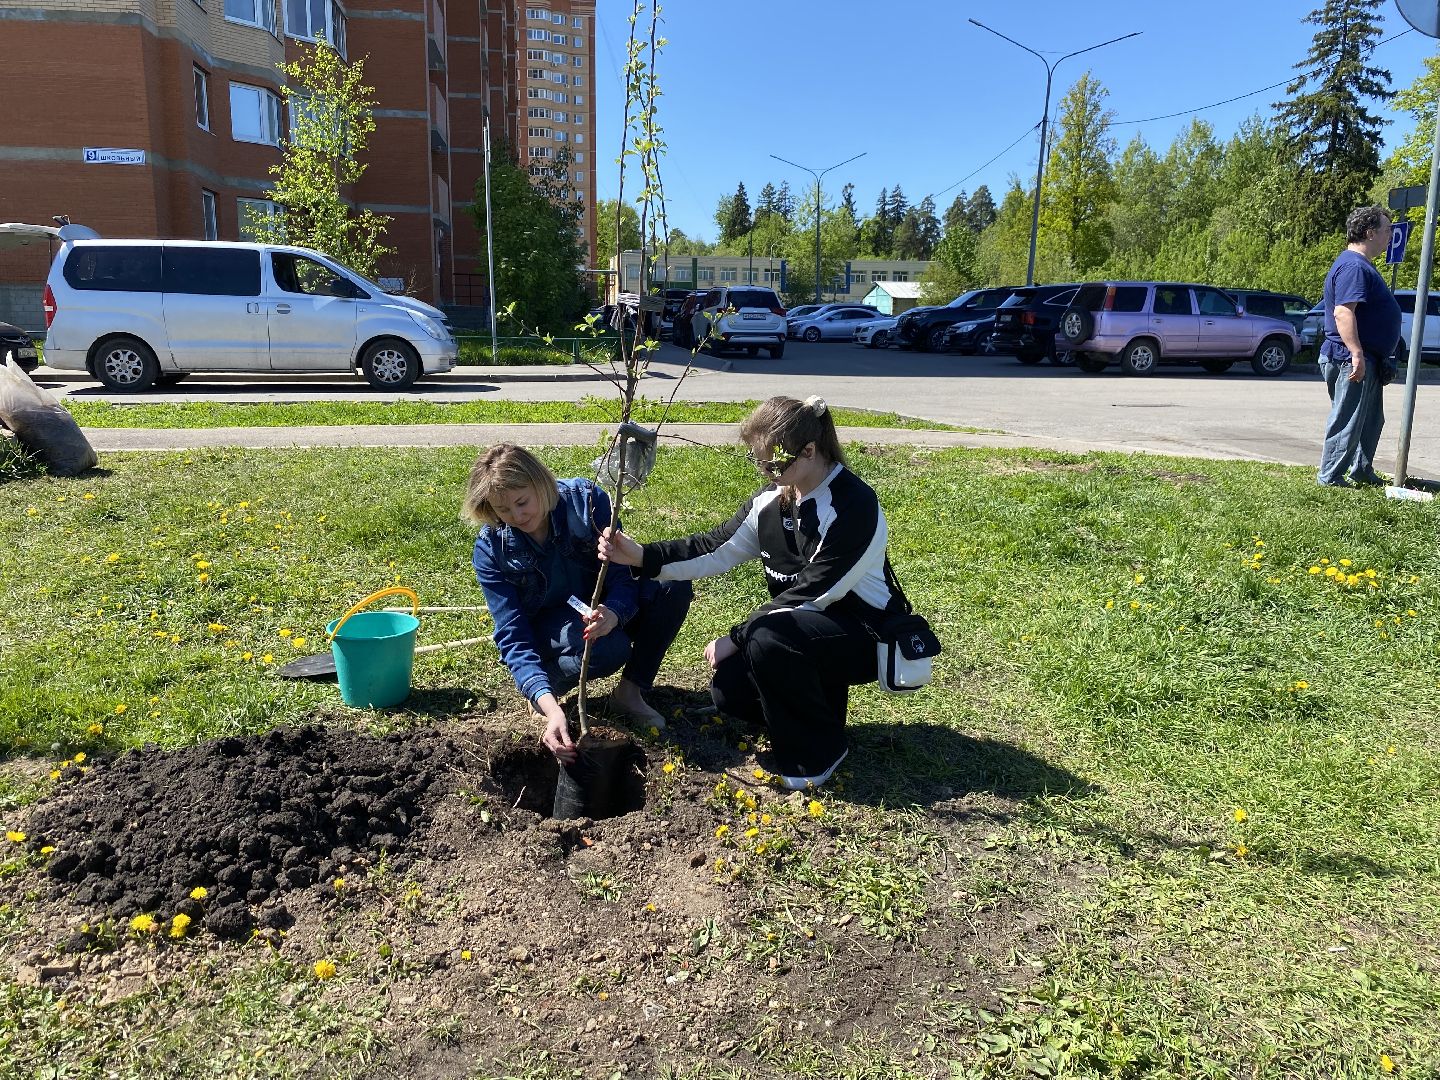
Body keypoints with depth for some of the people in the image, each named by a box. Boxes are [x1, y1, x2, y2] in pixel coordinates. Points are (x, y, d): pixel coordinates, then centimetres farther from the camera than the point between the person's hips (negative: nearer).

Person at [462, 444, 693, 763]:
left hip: (599, 610, 3)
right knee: (608, 649, -37)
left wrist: (613, 613, -46)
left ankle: (630, 690, -9)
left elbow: (623, 574, -20)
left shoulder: (585, 500, -22)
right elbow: (513, 637, -25)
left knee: (674, 586, -25)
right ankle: (549, 686, -4)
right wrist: (550, 708, -41)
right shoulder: (491, 549, -22)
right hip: (546, 628, -3)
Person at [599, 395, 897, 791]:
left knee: (768, 639, -33)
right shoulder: (772, 498, -1)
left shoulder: (855, 506, -24)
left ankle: (818, 751, -11)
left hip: (862, 634, -7)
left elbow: (810, 593, -25)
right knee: (730, 690, -12)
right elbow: (715, 548, -4)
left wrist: (737, 637, -21)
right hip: (800, 631, 7)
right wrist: (642, 556, -18)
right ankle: (821, 696, 15)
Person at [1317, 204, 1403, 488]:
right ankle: (1330, 476, 3)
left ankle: (1362, 471, 29)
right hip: (1352, 360, -11)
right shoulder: (1353, 267, -17)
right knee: (1347, 422, -5)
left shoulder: (1362, 265, 18)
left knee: (1371, 421, 18)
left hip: (1370, 361, 11)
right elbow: (1343, 312, -28)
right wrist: (1356, 353, -33)